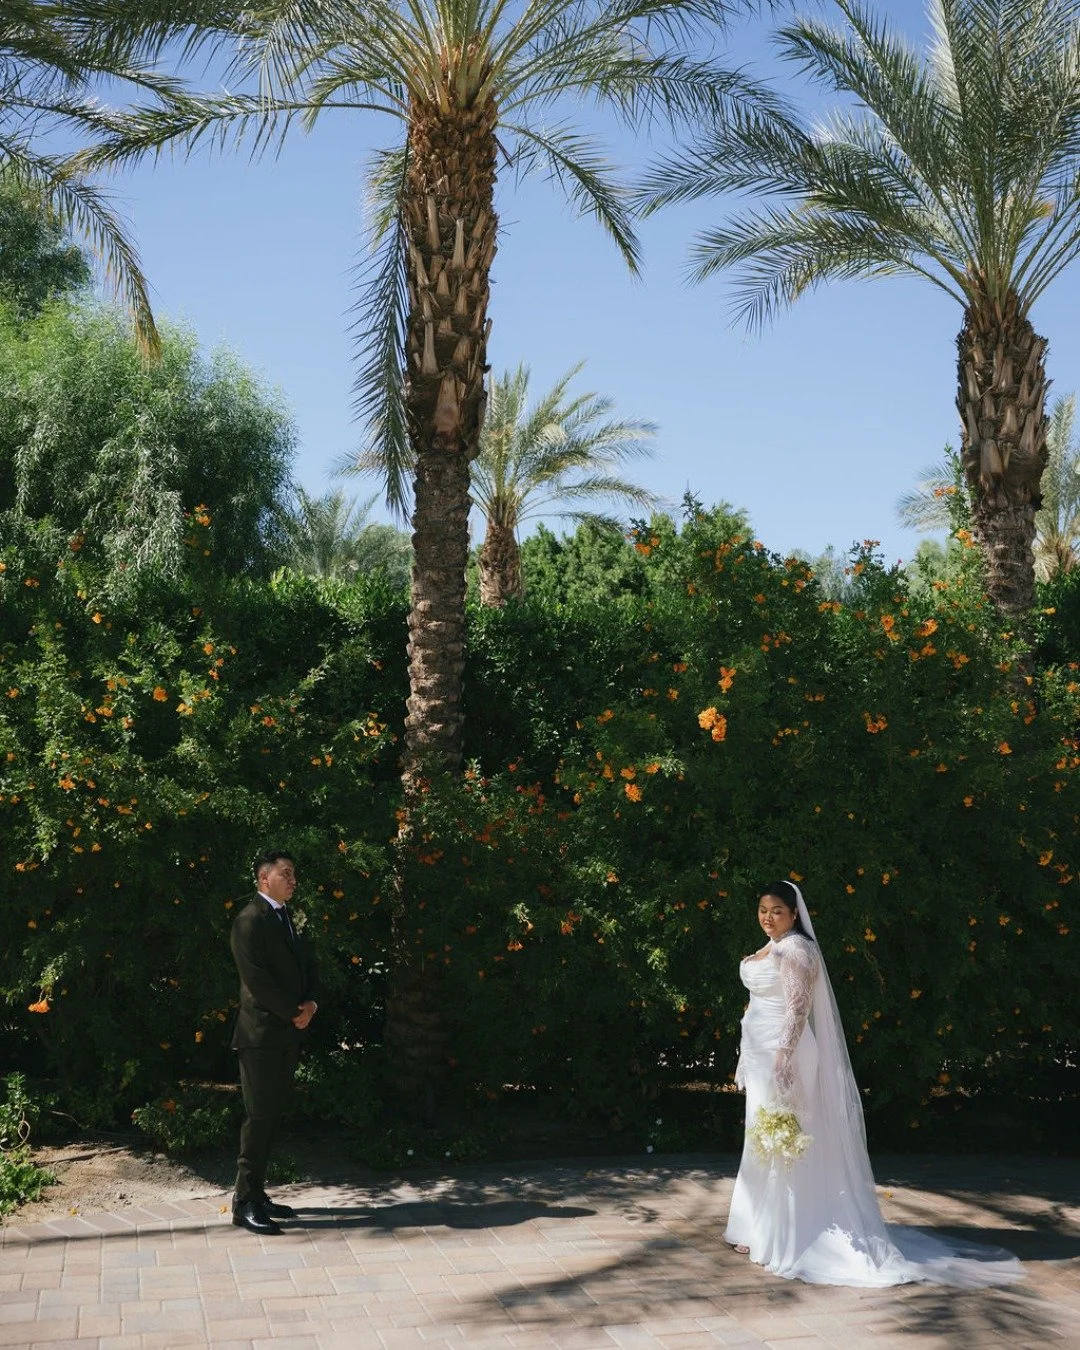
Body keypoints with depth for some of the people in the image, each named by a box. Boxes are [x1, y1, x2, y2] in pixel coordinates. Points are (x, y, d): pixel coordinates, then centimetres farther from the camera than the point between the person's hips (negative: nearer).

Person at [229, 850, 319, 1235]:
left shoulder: (288, 920, 18)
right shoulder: (250, 920, -11)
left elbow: (306, 966, 17)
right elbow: (257, 978, -18)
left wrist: (310, 1003, -2)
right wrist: (294, 1012, -12)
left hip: (287, 1034, 8)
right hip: (261, 1033, -8)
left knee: (272, 1116, 11)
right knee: (259, 1116, -6)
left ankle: (257, 1193, 18)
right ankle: (245, 1203, 0)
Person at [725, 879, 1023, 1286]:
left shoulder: (795, 949, -14)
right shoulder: (769, 950, 15)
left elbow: (798, 1007, -22)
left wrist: (783, 1056, -28)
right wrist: (747, 1060, 23)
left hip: (783, 1055, -10)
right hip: (761, 1055, 10)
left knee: (777, 1144, -4)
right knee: (762, 1143, 15)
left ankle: (779, 1237, 4)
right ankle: (760, 1229, 24)